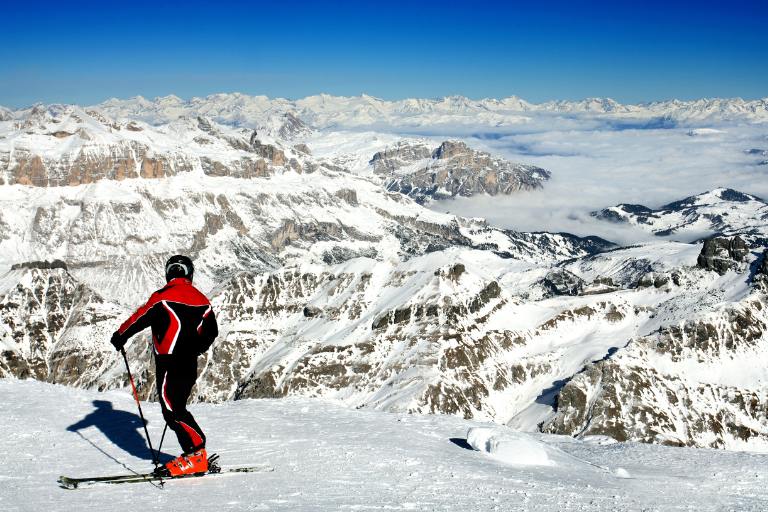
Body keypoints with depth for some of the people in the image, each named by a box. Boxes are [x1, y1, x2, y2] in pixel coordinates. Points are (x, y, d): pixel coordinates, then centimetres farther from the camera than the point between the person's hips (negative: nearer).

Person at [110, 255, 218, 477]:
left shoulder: (163, 296, -7)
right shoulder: (201, 300, 12)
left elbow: (140, 318, -10)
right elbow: (211, 333, 19)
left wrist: (120, 336, 7)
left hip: (169, 364, -7)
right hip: (190, 365, 7)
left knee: (172, 410, -6)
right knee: (177, 408, 13)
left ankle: (196, 453, -12)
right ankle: (192, 454, 9)